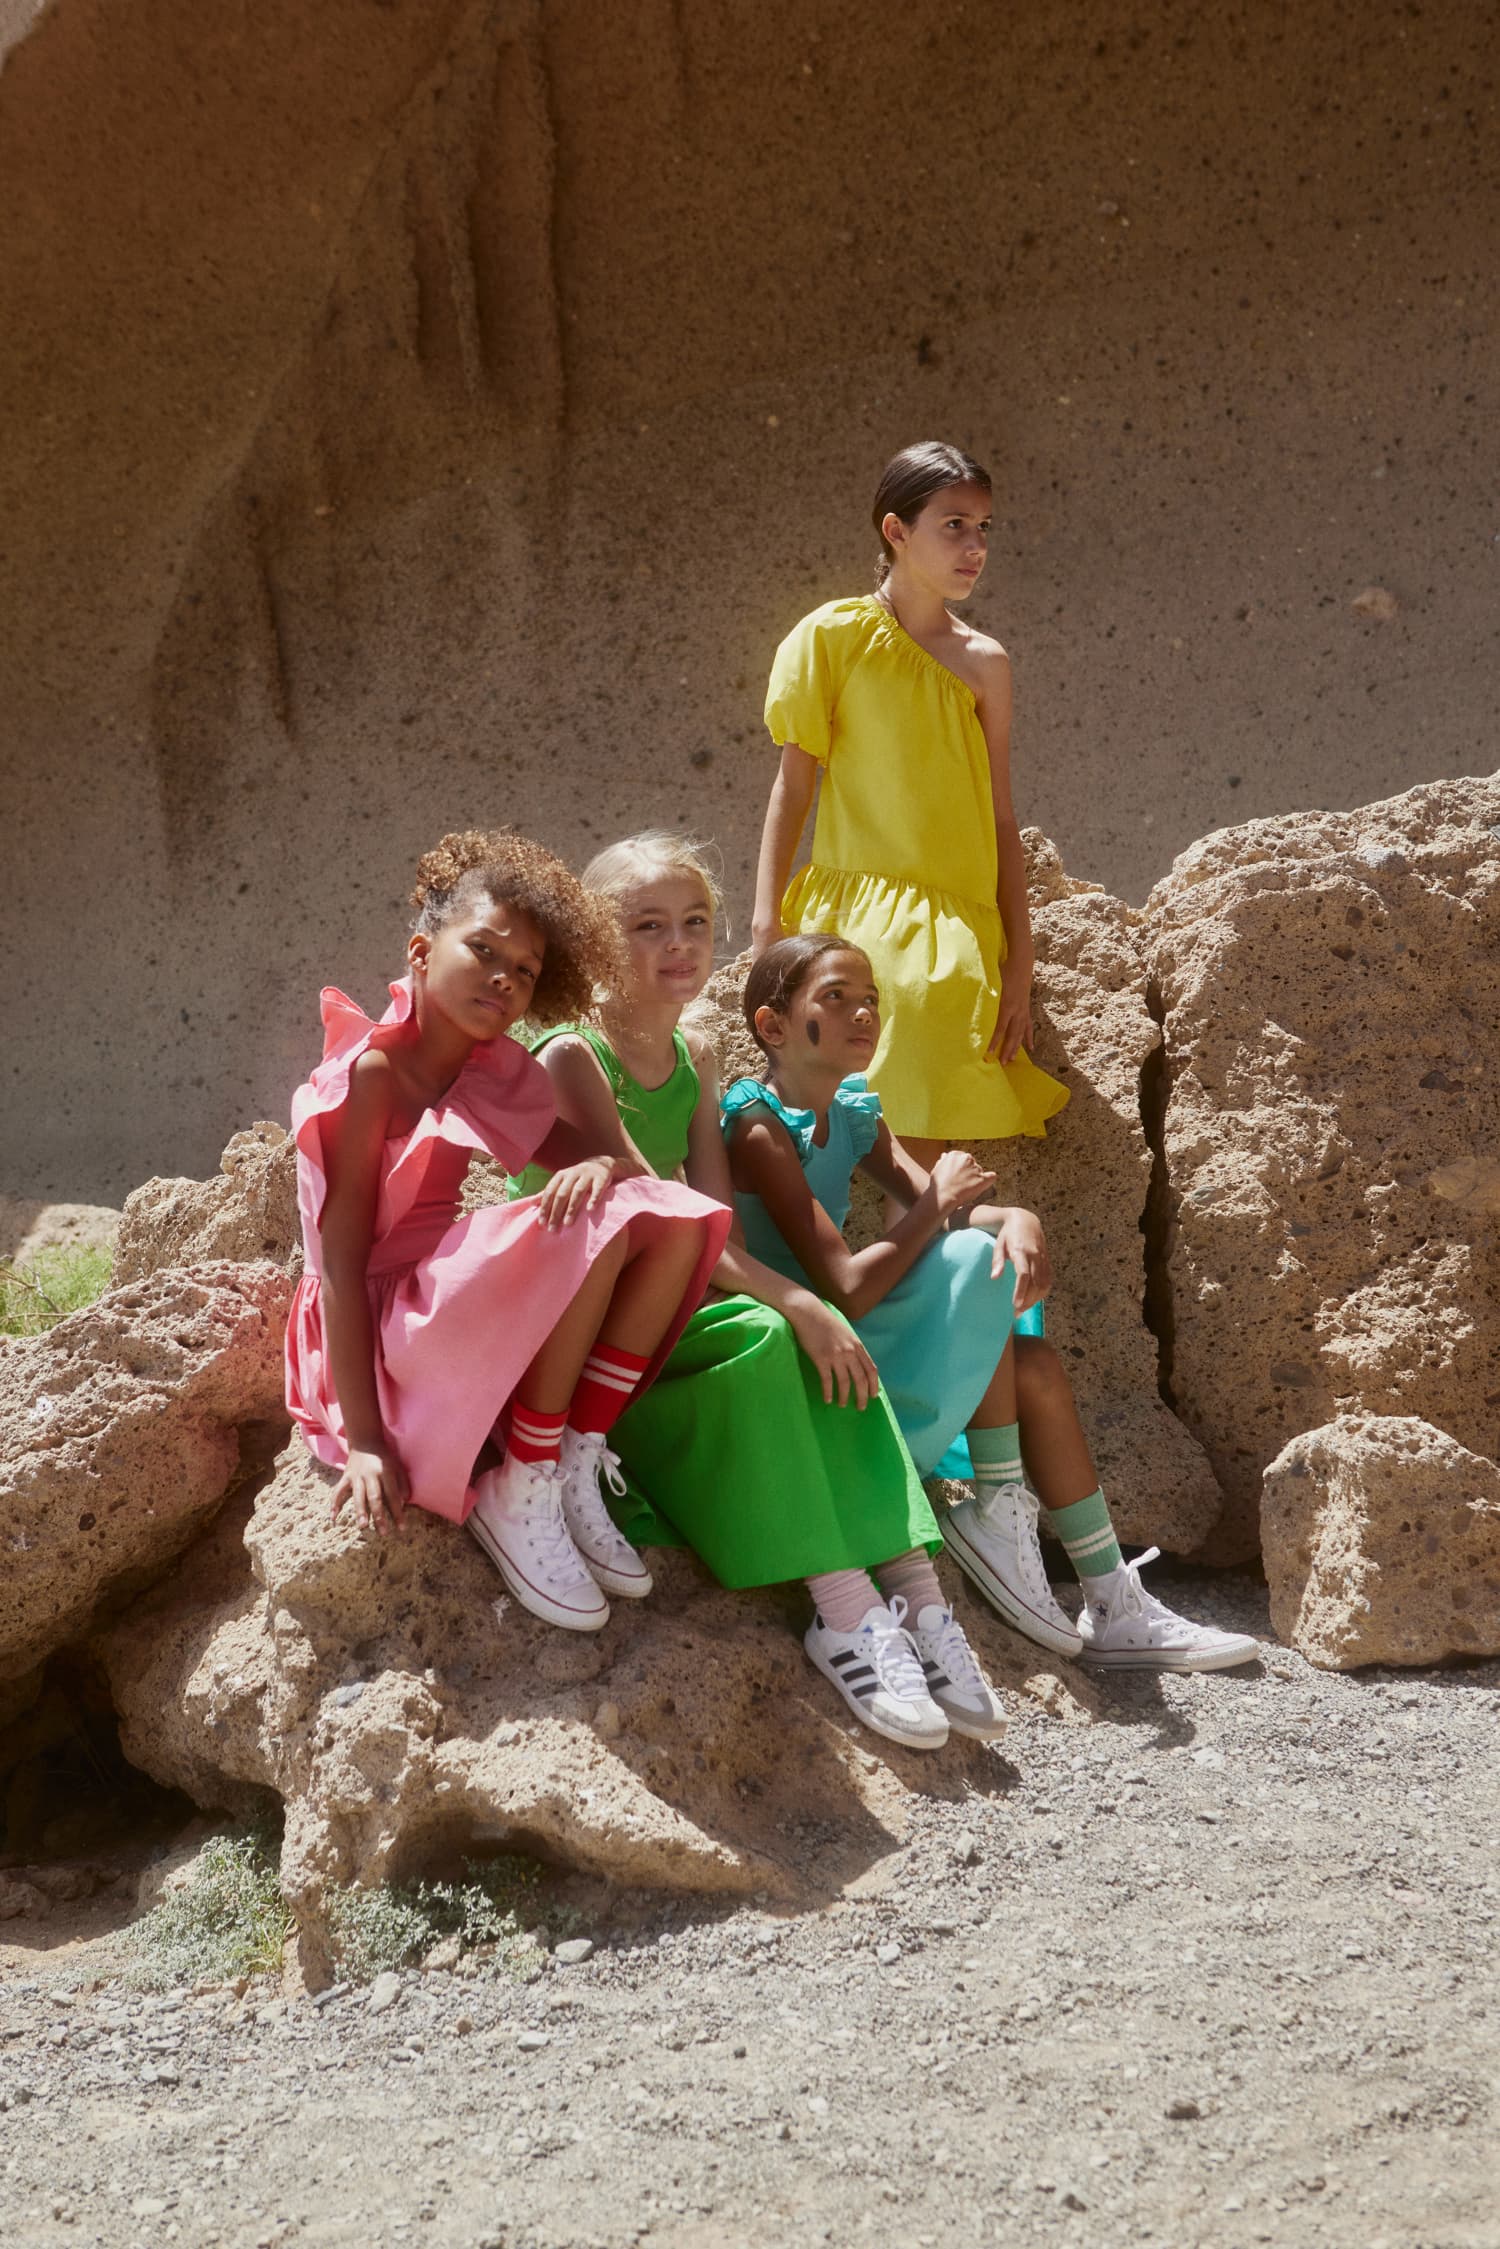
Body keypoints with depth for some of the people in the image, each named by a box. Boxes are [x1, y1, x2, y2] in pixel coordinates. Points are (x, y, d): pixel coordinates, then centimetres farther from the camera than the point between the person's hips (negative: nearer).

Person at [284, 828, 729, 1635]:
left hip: (471, 1315, 8)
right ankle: (519, 1500, -16)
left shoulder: (497, 1071, 9)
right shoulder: (370, 1073, -14)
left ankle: (574, 1472, -7)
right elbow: (341, 1259, -18)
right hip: (381, 1336, -8)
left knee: (672, 1218, -6)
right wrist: (362, 1439, -23)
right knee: (585, 1232, -28)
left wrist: (602, 1166, -21)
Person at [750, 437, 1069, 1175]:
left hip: (952, 941, 2)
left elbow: (1001, 823, 10)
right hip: (855, 917, -2)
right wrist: (767, 926, -2)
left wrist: (1019, 963, 7)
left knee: (919, 1145, -5)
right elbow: (792, 787, 4)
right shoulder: (836, 635, 3)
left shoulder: (983, 662, 9)